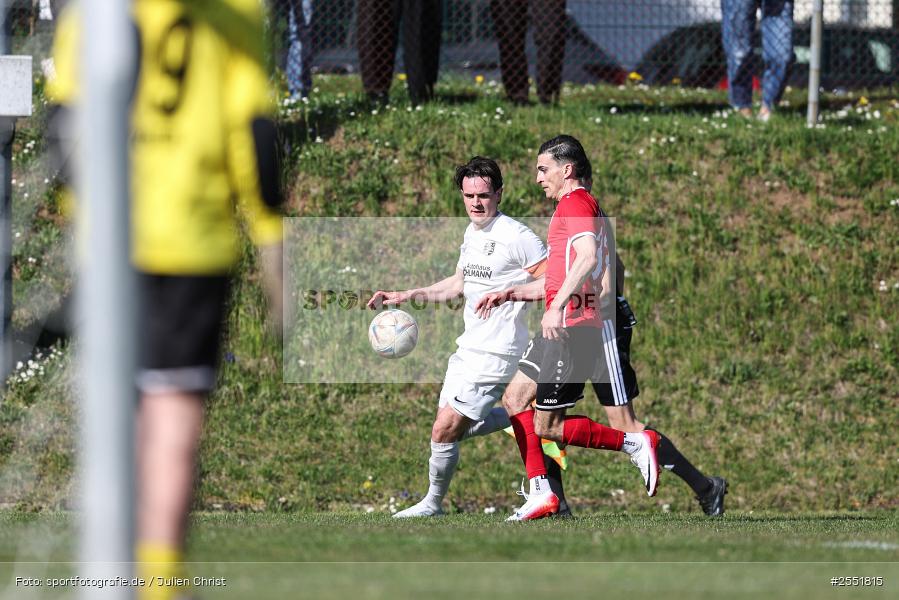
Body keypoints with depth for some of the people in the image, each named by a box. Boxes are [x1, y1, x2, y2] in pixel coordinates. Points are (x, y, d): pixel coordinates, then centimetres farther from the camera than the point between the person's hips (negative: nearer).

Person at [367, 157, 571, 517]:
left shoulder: (517, 237, -15)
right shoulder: (471, 233, 12)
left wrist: (510, 292, -27)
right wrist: (407, 296, 22)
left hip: (495, 353, -9)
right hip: (468, 348, 9)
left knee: (444, 431, -8)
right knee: (454, 428, 13)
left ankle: (433, 503, 12)